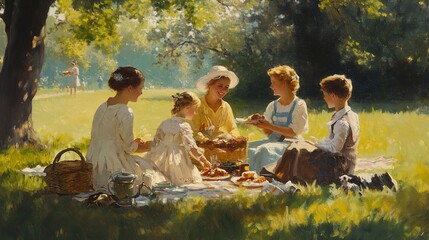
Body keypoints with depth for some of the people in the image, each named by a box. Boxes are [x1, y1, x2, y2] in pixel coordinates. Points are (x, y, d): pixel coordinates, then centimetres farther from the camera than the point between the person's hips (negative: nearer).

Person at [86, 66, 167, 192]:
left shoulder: (102, 107, 6)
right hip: (111, 169, -8)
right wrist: (147, 146, 8)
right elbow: (130, 148, -13)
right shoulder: (125, 113, -18)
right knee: (149, 168, 10)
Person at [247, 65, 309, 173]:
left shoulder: (299, 105, -2)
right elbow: (269, 133, 14)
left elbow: (293, 133, -10)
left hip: (289, 143, -6)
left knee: (265, 149, -34)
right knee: (248, 147, -23)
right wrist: (261, 125, -7)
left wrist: (269, 126, -16)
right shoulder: (272, 106, 15)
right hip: (273, 141, 6)